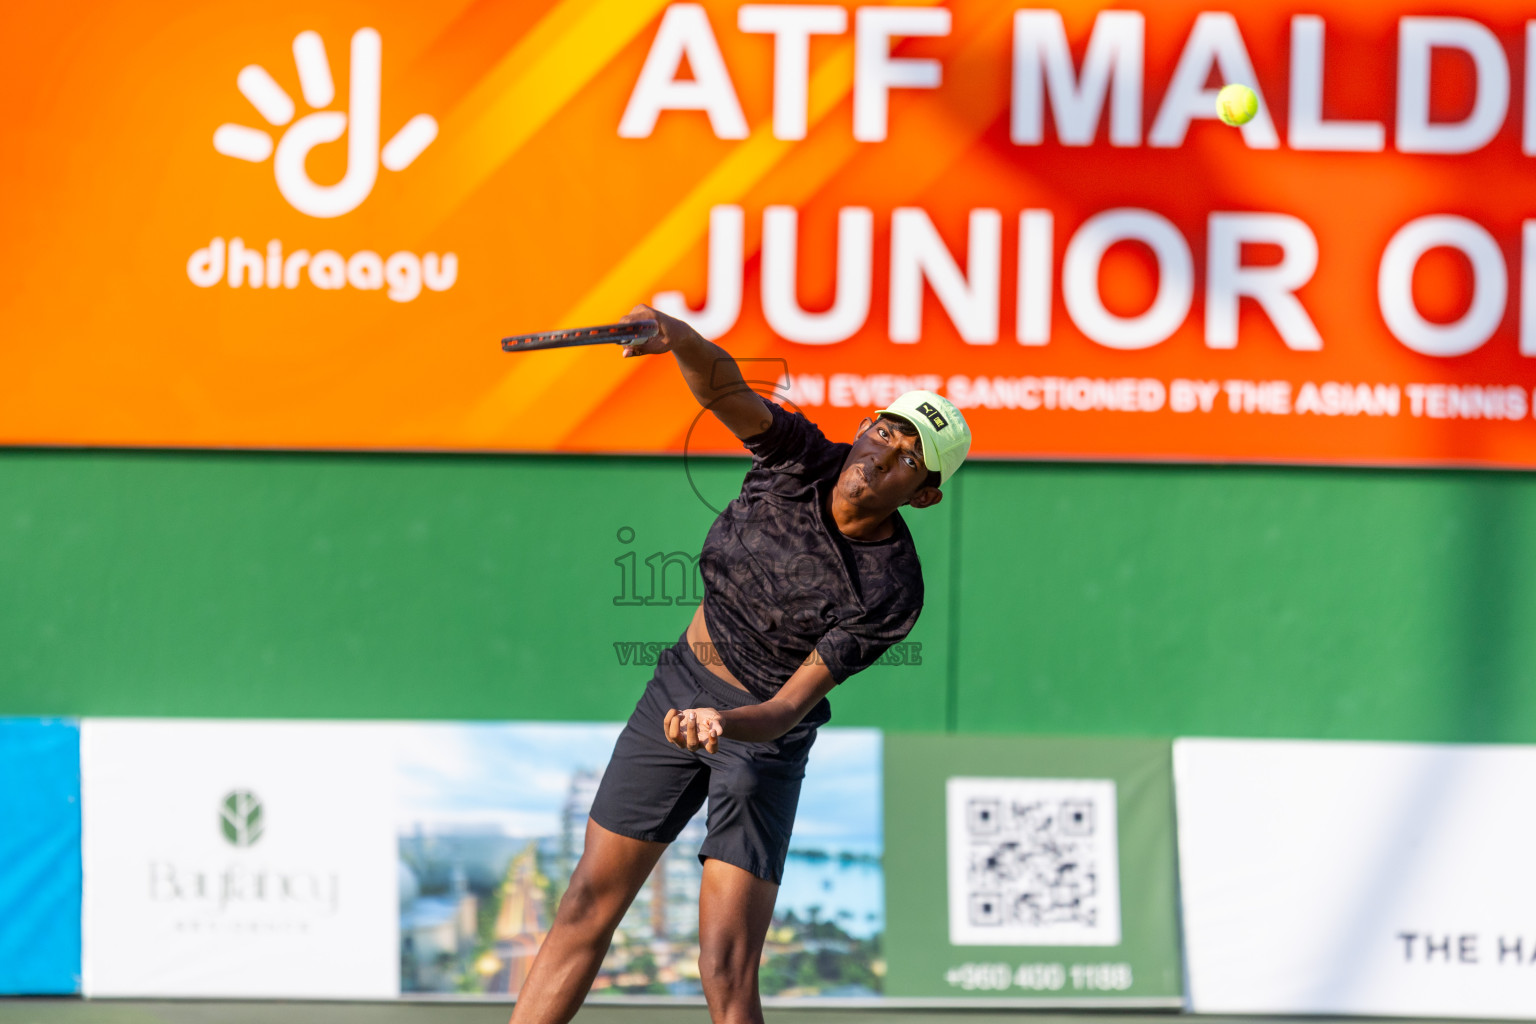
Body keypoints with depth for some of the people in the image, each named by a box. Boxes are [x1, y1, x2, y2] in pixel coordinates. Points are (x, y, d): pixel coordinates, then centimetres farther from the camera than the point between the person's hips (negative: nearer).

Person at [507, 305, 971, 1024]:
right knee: (586, 911, 5)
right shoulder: (799, 459, -12)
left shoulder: (891, 594, -22)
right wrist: (678, 338, -49)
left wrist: (723, 723, -44)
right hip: (678, 691, 4)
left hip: (761, 737, -4)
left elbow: (790, 706, -24)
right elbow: (721, 384, -27)